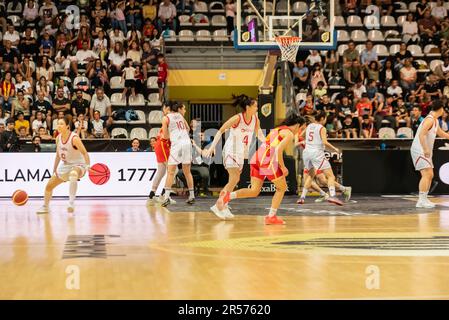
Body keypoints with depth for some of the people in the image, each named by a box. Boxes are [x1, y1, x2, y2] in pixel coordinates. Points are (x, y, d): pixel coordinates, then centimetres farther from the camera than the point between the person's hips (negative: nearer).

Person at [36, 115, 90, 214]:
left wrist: (87, 166, -38)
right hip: (65, 166, 8)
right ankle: (45, 207, 36)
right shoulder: (58, 138, -1)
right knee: (49, 186, 13)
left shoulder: (74, 138, -22)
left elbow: (85, 153, -23)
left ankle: (71, 202, -44)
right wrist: (54, 170, 14)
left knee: (73, 174, -44)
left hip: (77, 165, -8)